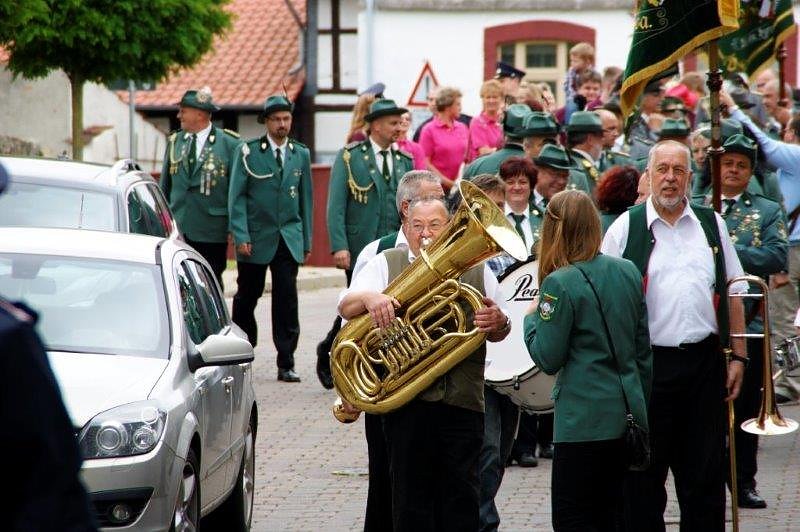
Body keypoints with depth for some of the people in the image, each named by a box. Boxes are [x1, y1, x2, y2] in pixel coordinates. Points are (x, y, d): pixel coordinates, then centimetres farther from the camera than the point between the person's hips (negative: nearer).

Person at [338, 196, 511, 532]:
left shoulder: (476, 269, 13)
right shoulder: (385, 264, 10)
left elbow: (498, 333, 15)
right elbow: (346, 307, 1)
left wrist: (498, 324, -10)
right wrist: (369, 298, -22)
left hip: (462, 401, 1)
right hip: (406, 401, -1)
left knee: (461, 496, 2)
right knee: (410, 494, 1)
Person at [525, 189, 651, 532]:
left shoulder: (559, 284, -14)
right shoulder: (628, 272, 6)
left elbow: (548, 359, -12)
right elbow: (643, 346, 13)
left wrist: (532, 317, 4)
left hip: (583, 418, -7)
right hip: (628, 412, 7)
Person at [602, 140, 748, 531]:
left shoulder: (712, 225, 10)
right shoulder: (625, 229, 1)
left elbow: (733, 294, 13)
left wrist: (737, 355, 7)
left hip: (704, 363, 2)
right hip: (647, 363, -2)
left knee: (705, 477, 7)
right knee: (643, 481, 4)